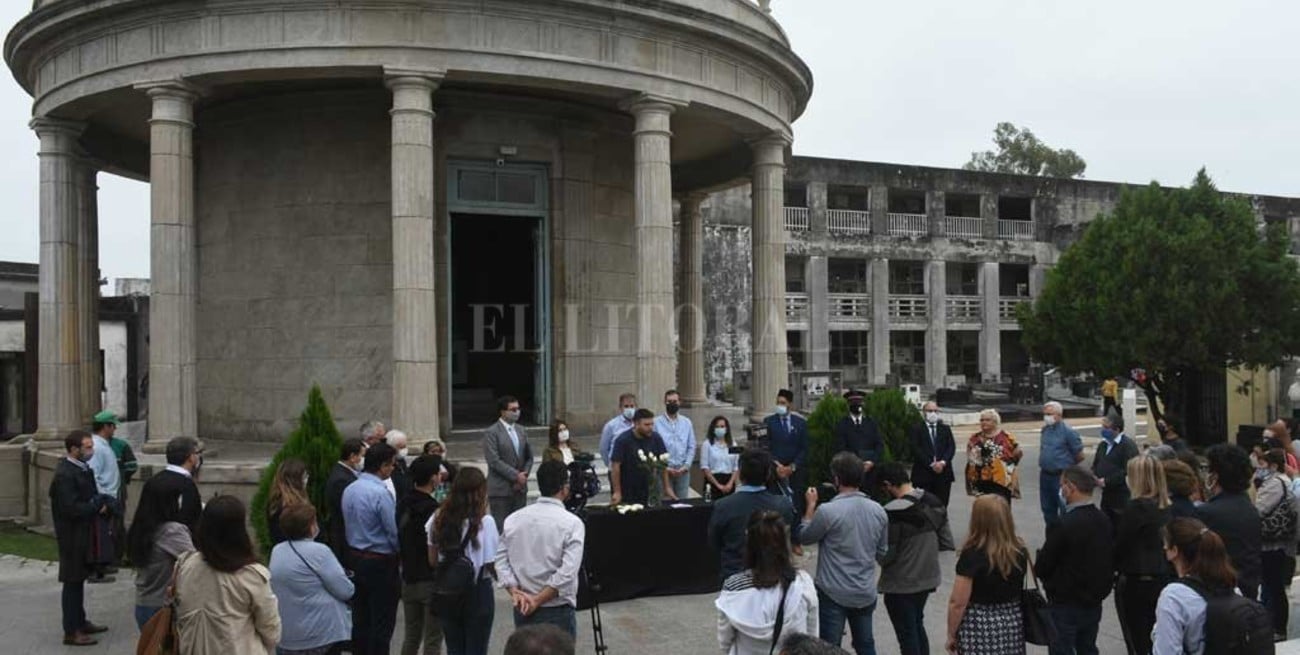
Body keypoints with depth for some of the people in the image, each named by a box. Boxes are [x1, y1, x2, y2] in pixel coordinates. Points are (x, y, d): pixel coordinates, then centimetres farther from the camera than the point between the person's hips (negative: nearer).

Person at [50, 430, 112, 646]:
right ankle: (71, 632, 6)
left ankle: (80, 622, 29)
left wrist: (99, 502, -2)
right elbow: (72, 509, -25)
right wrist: (98, 507, -13)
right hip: (72, 536, -9)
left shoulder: (82, 468, 7)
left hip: (82, 534, 9)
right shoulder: (64, 475, -21)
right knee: (72, 582, -2)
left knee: (79, 580, 18)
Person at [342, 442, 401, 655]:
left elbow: (349, 525, 11)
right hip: (380, 563, -8)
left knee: (360, 618, 17)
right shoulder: (380, 493, -22)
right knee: (382, 621, 2)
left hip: (355, 557, 8)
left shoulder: (349, 490, 3)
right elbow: (394, 532, -18)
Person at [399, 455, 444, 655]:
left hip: (408, 578, 7)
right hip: (431, 580, -7)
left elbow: (399, 542, 10)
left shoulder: (404, 506, 2)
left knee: (411, 636, 18)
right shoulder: (433, 511, -21)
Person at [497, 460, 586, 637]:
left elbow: (501, 561, 0)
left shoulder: (513, 519, 2)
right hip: (557, 610, -5)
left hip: (522, 610, 5)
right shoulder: (572, 523, -13)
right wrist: (538, 600, -13)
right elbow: (567, 573, -19)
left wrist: (516, 592, -6)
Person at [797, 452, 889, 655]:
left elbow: (804, 537, -3)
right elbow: (882, 551, 9)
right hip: (866, 593, 5)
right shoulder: (878, 510, -2)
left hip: (834, 593, -5)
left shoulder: (828, 511, -20)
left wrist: (810, 505, 6)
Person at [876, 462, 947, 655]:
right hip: (928, 577, 7)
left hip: (900, 584, -7)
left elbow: (885, 556, -21)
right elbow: (947, 541, 5)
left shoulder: (893, 512, -27)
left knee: (907, 634, 8)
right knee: (917, 627, 25)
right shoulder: (935, 502, -4)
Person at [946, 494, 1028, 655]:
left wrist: (951, 634, -3)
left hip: (979, 628, -5)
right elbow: (1019, 589, 12)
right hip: (1013, 625, 5)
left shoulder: (972, 555, -19)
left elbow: (958, 603, -15)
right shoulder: (1020, 551, -3)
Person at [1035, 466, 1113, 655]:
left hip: (1065, 604, -7)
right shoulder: (1104, 521, -1)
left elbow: (1042, 567, -18)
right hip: (1094, 602, 7)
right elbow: (1111, 562, 9)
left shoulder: (1065, 525, -25)